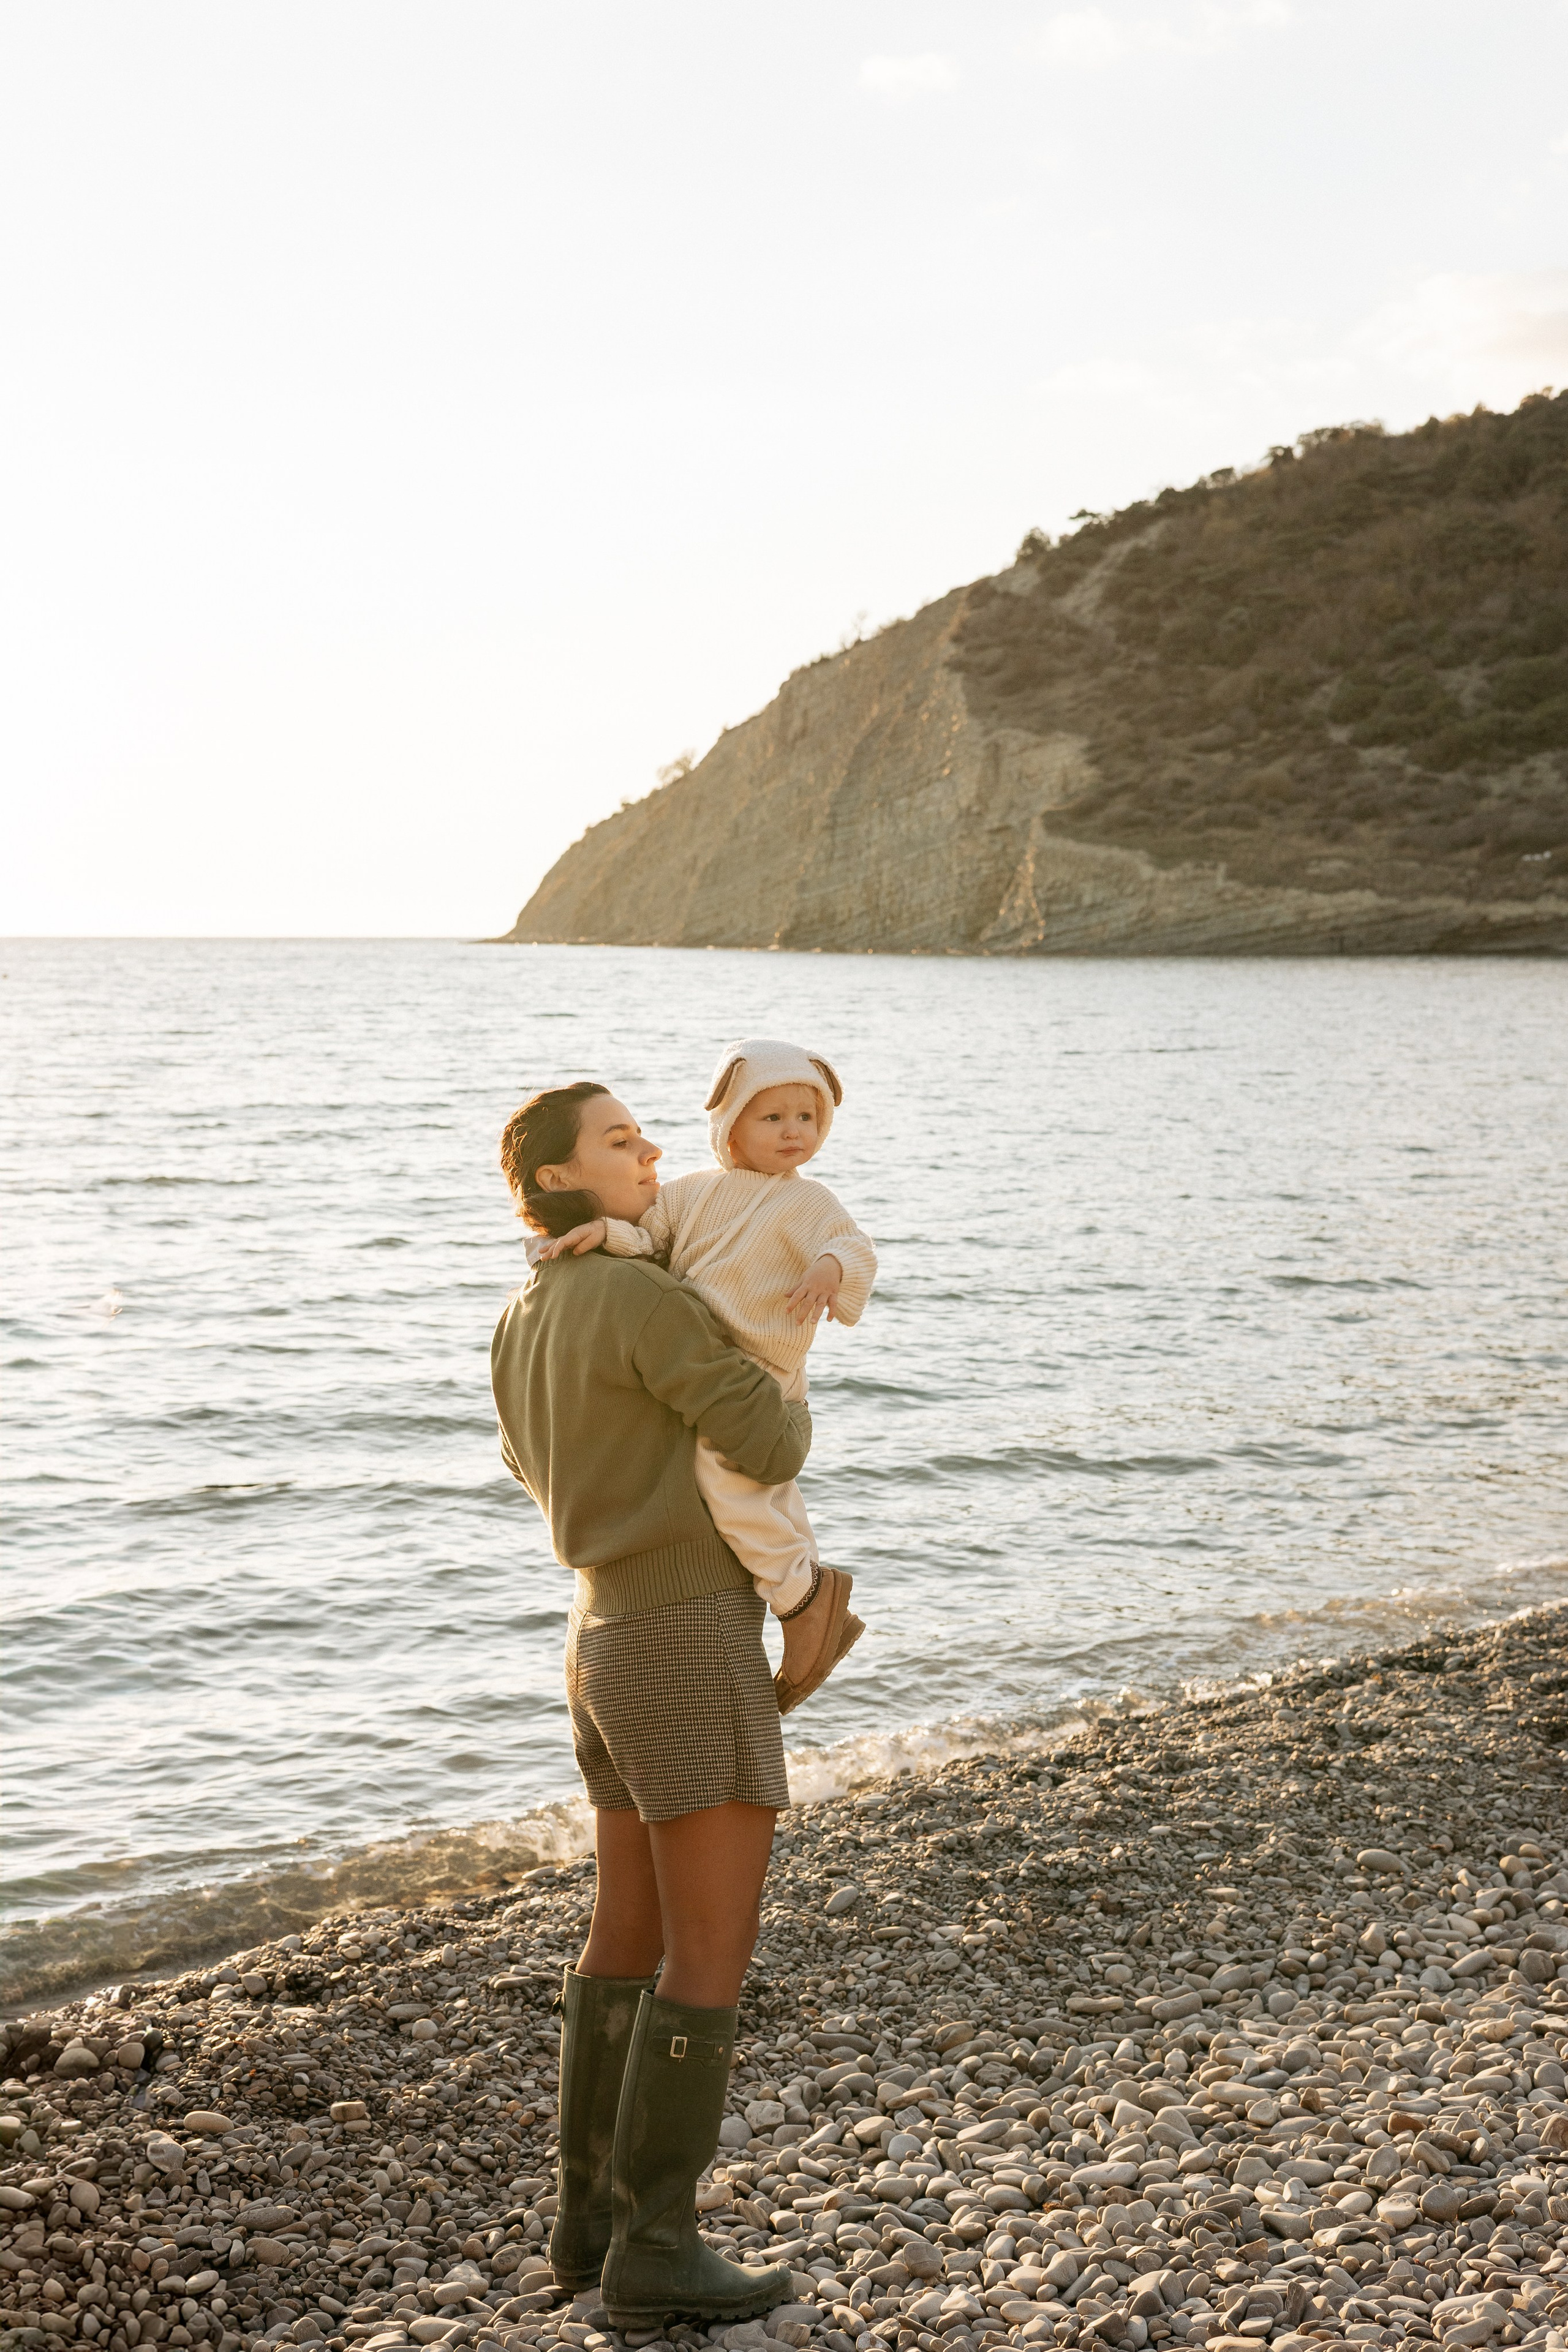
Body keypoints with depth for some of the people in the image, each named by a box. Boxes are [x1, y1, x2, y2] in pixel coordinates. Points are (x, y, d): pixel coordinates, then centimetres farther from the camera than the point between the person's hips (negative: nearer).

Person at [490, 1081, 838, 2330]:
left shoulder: (523, 1322, 11)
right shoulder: (647, 1299, -18)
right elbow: (771, 1447, -20)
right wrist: (790, 1405, 6)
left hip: (612, 1642, 9)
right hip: (693, 1655, -9)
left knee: (634, 1939, 16)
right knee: (714, 1956, -2)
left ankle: (597, 2213, 23)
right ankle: (656, 2247, 4)